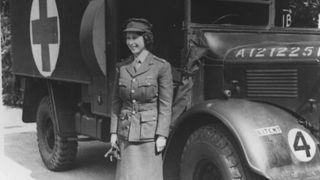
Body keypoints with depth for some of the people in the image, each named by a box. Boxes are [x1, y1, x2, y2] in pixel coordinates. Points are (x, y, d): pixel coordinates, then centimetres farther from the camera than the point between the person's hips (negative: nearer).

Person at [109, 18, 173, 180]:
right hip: (126, 132, 4)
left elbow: (165, 104, -7)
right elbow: (116, 102, 10)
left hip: (149, 131, -4)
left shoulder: (161, 66, -6)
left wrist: (162, 135, -11)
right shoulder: (122, 67, 7)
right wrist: (113, 132, 6)